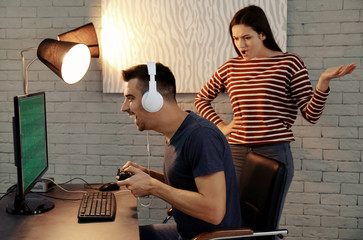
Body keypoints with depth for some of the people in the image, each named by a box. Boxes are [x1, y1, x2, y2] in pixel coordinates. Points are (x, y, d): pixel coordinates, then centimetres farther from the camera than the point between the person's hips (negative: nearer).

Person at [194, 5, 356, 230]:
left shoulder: (290, 63, 0)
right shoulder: (230, 67, 9)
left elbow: (311, 114, -3)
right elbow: (202, 98, 23)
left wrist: (323, 82, -18)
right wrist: (220, 126, 10)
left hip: (274, 152, -3)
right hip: (237, 152, 4)